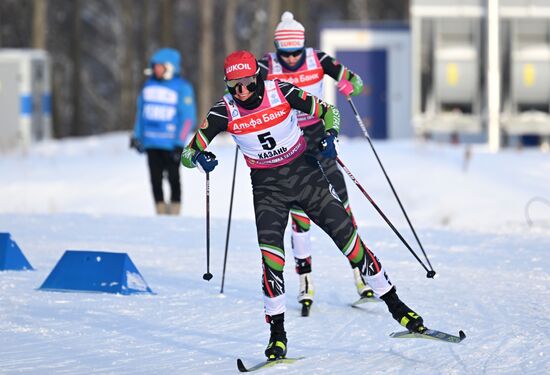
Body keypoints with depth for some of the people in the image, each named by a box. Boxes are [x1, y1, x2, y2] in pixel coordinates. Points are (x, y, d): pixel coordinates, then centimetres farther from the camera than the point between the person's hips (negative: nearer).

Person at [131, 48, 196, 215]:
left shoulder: (182, 88, -5)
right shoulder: (149, 85, 11)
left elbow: (188, 117, -7)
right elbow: (141, 111, 19)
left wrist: (179, 143, -13)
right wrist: (136, 135, 14)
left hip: (171, 143, -5)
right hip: (151, 142, 5)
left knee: (173, 176, 1)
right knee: (155, 178, 4)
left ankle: (174, 211, 8)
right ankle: (161, 211, 11)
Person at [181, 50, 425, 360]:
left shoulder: (281, 92, -15)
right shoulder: (224, 111, -13)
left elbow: (328, 111, -2)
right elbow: (188, 153, -9)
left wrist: (330, 136, -22)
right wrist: (199, 158, -32)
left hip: (305, 172, 0)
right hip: (268, 186, 0)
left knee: (347, 236, -4)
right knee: (271, 254, -18)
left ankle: (395, 305, 8)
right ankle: (278, 335, -7)